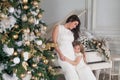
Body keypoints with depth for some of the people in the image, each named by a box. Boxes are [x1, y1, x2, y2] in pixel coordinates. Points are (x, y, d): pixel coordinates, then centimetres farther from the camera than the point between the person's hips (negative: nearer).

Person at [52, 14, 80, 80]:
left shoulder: (72, 32, 20)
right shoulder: (58, 28, 4)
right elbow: (54, 42, -3)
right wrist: (60, 54, -14)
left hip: (72, 54, 5)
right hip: (63, 55, -5)